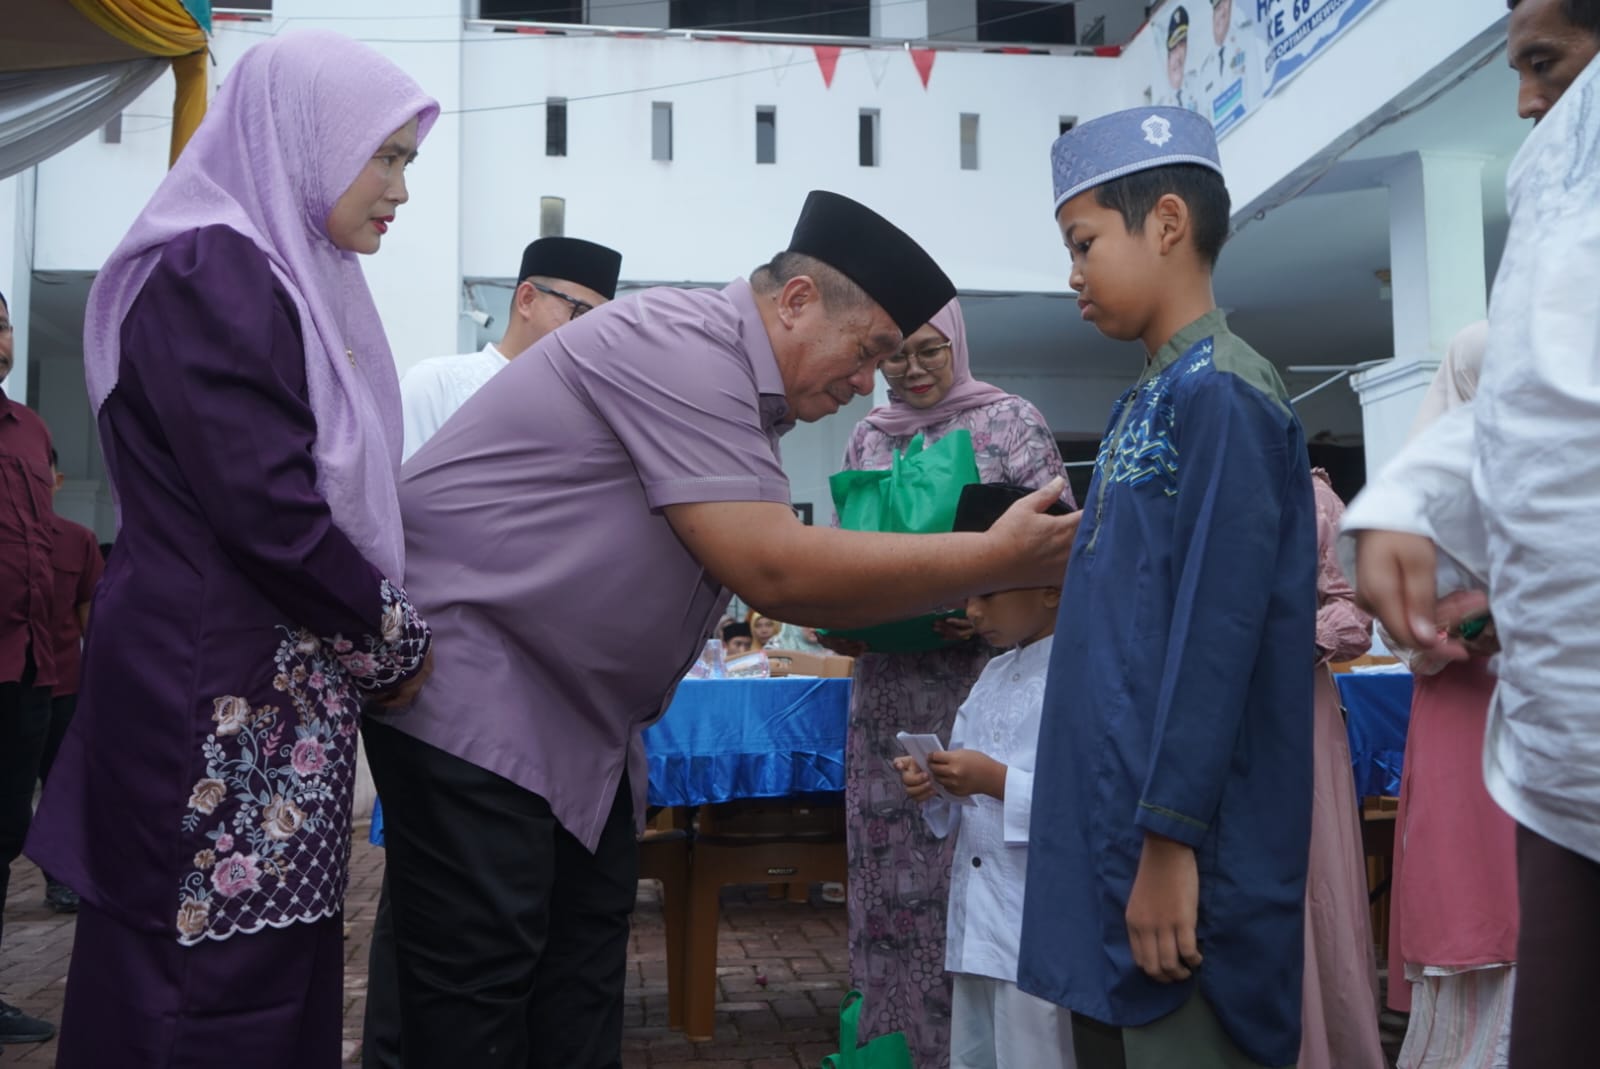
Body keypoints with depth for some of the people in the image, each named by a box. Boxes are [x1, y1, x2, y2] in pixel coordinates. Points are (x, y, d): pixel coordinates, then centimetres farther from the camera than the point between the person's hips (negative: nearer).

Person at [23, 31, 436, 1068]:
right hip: (217, 710, -9)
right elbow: (271, 509, -20)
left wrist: (384, 632, 9)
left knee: (285, 976, 14)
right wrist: (395, 641, -8)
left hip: (278, 703, 9)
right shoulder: (209, 274, -13)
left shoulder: (287, 276, 15)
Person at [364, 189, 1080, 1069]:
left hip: (564, 707, 10)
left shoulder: (735, 390, 9)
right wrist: (998, 559, -21)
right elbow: (774, 572, -27)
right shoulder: (684, 346, -21)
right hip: (466, 679, -10)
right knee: (482, 983, -4)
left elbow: (773, 571, 13)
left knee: (583, 976, 12)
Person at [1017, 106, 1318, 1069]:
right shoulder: (1148, 402, 14)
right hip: (1109, 826, 9)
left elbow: (1217, 627, -20)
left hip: (1181, 842, -9)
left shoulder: (1221, 392, -13)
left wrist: (1169, 842, -20)